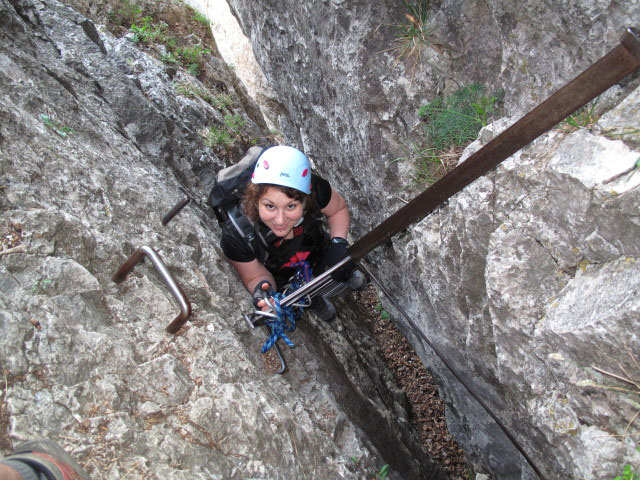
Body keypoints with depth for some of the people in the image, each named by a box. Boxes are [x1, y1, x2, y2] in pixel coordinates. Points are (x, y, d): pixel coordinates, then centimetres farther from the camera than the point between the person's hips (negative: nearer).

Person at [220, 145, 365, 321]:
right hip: (280, 278, -1)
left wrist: (339, 243, -28)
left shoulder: (315, 189, -37)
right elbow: (255, 277, -20)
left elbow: (339, 209, -12)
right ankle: (314, 298, 24)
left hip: (318, 253, 1)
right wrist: (262, 289, -44)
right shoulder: (236, 235, -40)